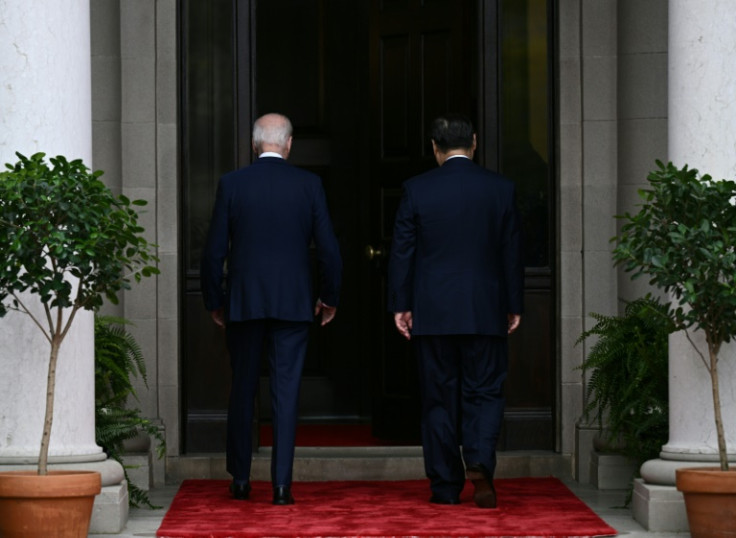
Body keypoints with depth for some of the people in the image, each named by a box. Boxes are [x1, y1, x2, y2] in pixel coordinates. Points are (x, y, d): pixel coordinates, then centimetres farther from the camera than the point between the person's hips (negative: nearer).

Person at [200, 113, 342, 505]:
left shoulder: (231, 184, -2)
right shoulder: (309, 184, -1)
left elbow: (214, 251, -1)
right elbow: (328, 248, 0)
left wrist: (214, 301, 10)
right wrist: (330, 297, 13)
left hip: (243, 303, 0)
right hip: (293, 303, 0)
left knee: (242, 391, 12)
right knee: (286, 392, 1)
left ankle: (240, 480, 17)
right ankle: (281, 484, -4)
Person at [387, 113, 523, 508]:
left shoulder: (416, 190, -3)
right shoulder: (500, 189, 0)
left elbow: (402, 251, -1)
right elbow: (512, 251, 5)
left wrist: (400, 305, 6)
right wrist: (514, 306, 12)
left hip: (432, 312, 0)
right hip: (485, 312, 0)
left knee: (439, 398, 7)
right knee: (484, 393, 6)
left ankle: (446, 486, 9)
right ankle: (479, 464, -17)